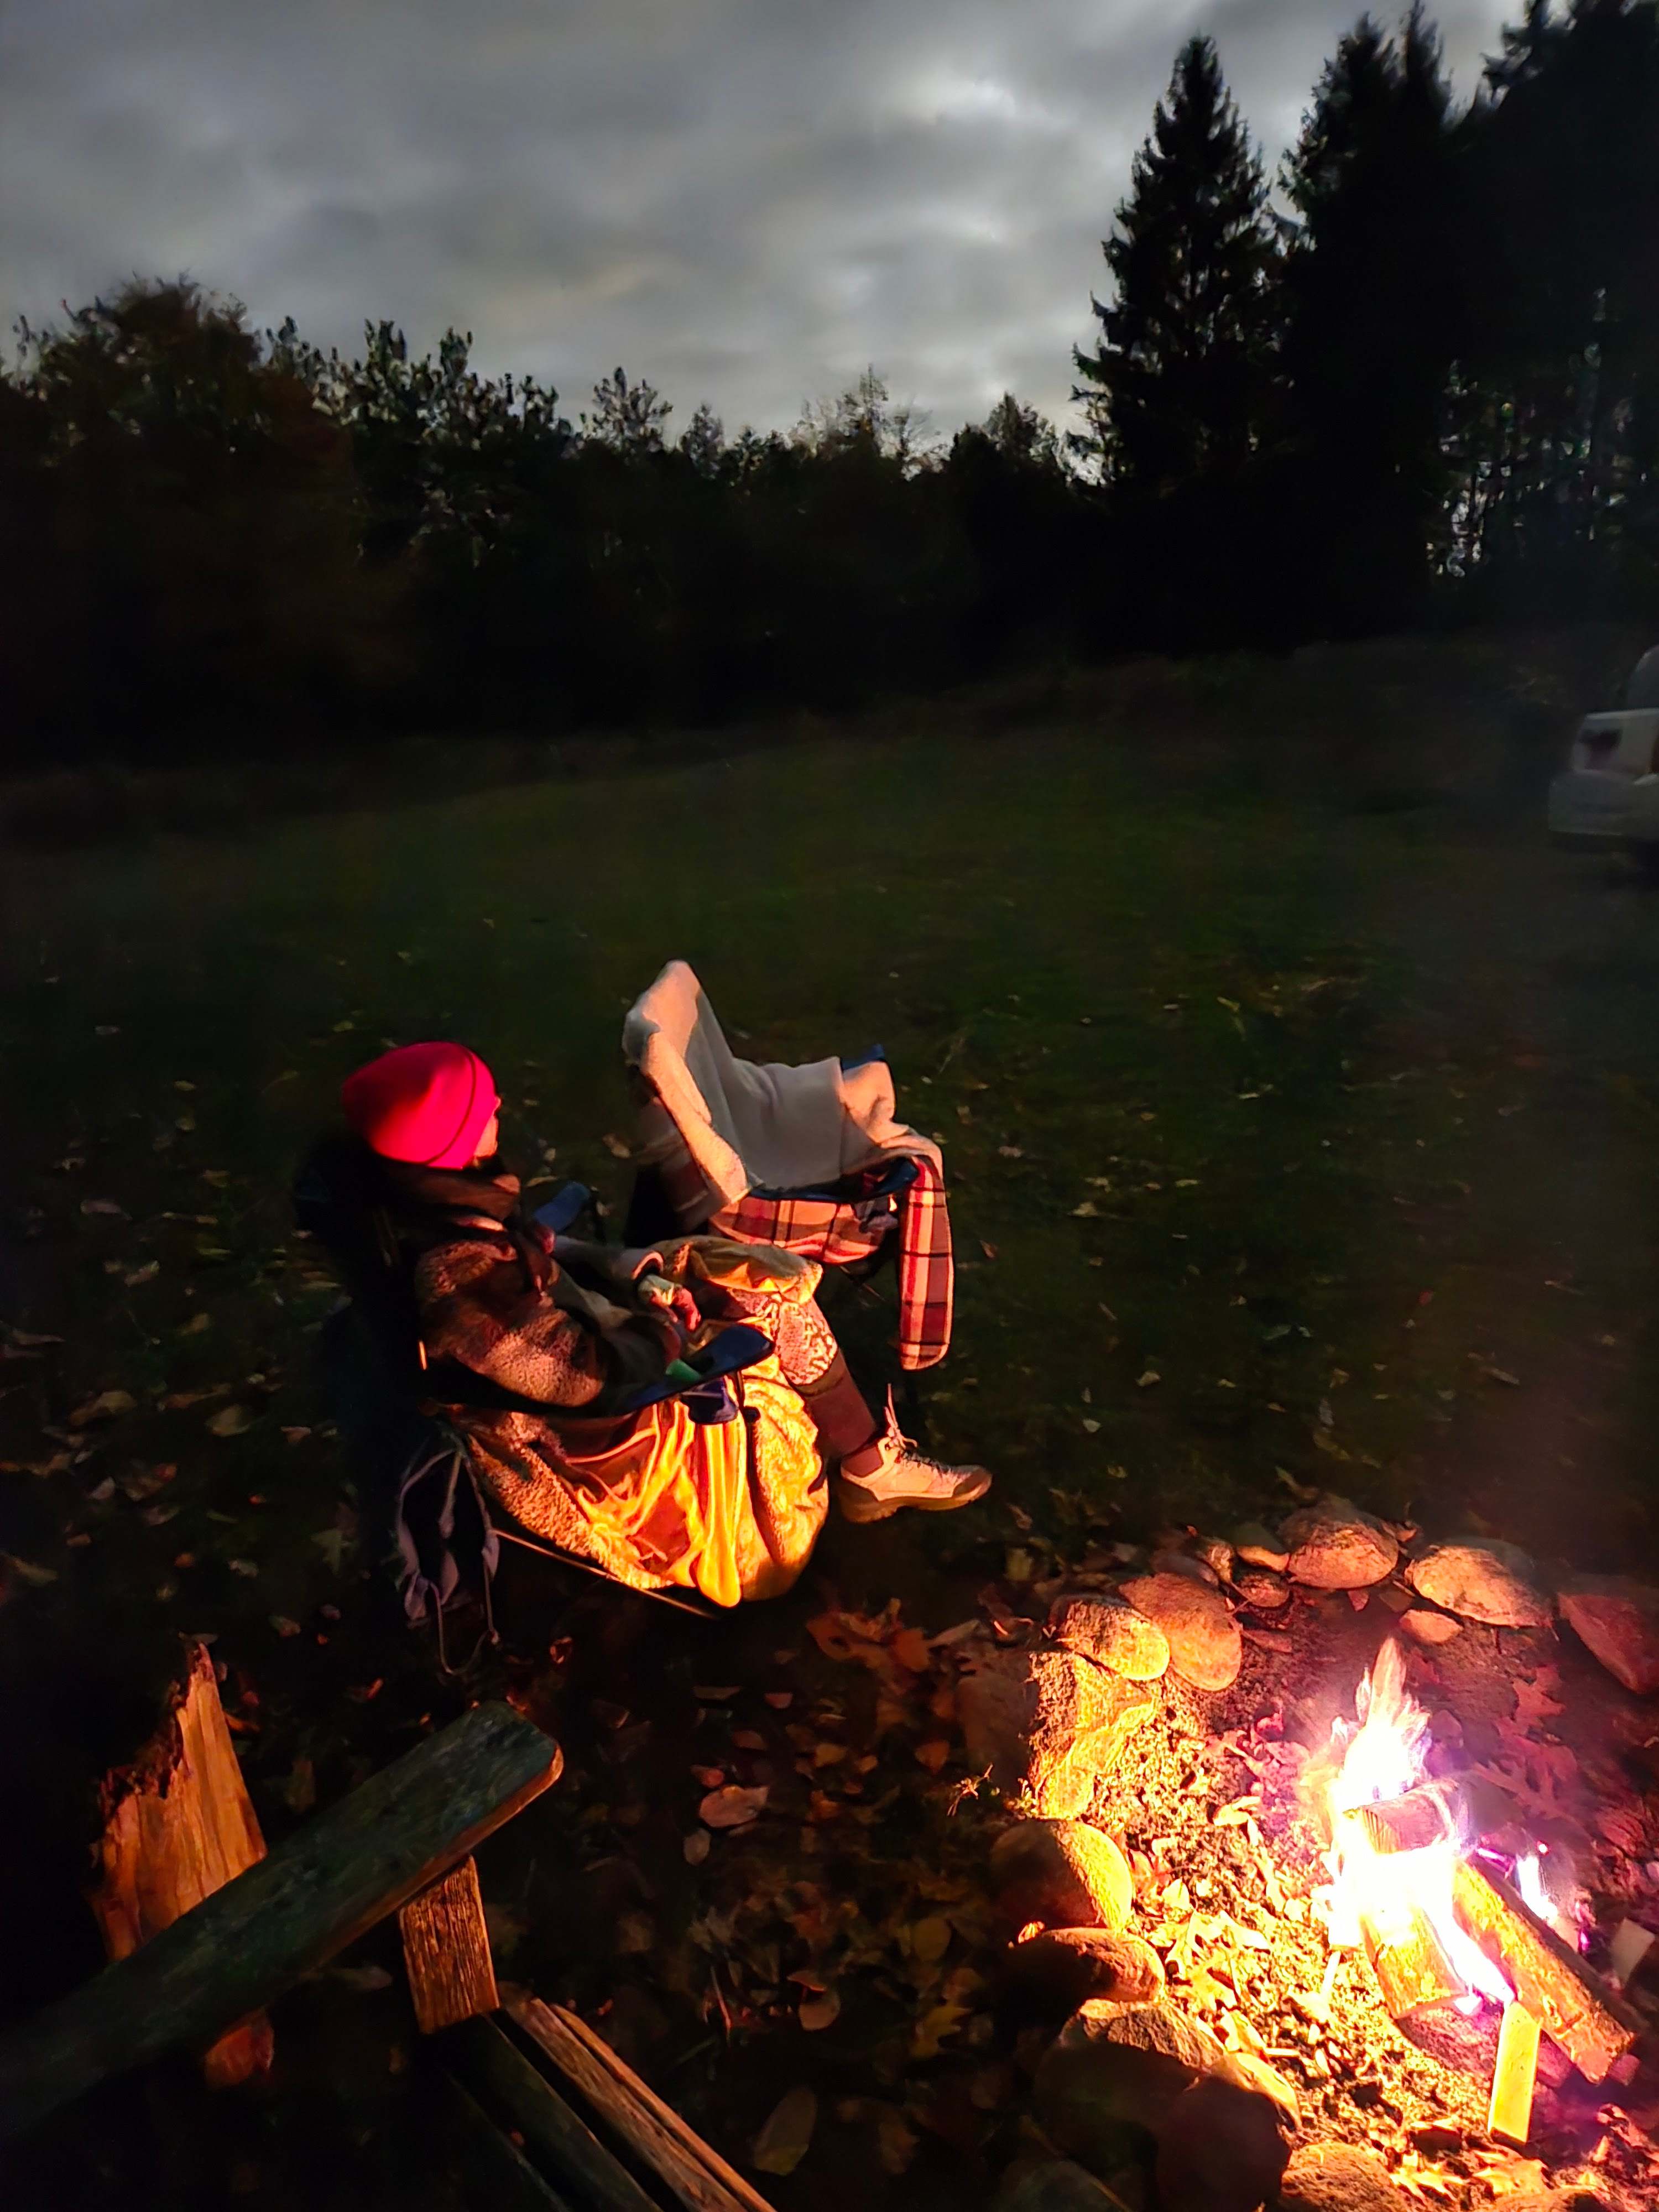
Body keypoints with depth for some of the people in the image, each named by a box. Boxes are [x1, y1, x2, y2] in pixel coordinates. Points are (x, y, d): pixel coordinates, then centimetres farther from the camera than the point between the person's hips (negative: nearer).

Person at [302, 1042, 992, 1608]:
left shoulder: (424, 1198, -9)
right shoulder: (454, 1273, -36)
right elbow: (586, 1372, -27)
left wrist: (628, 1269, -6)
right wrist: (669, 1328, -10)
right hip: (593, 1425, -8)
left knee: (777, 1273, 9)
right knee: (784, 1315, -4)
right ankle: (870, 1468, 19)